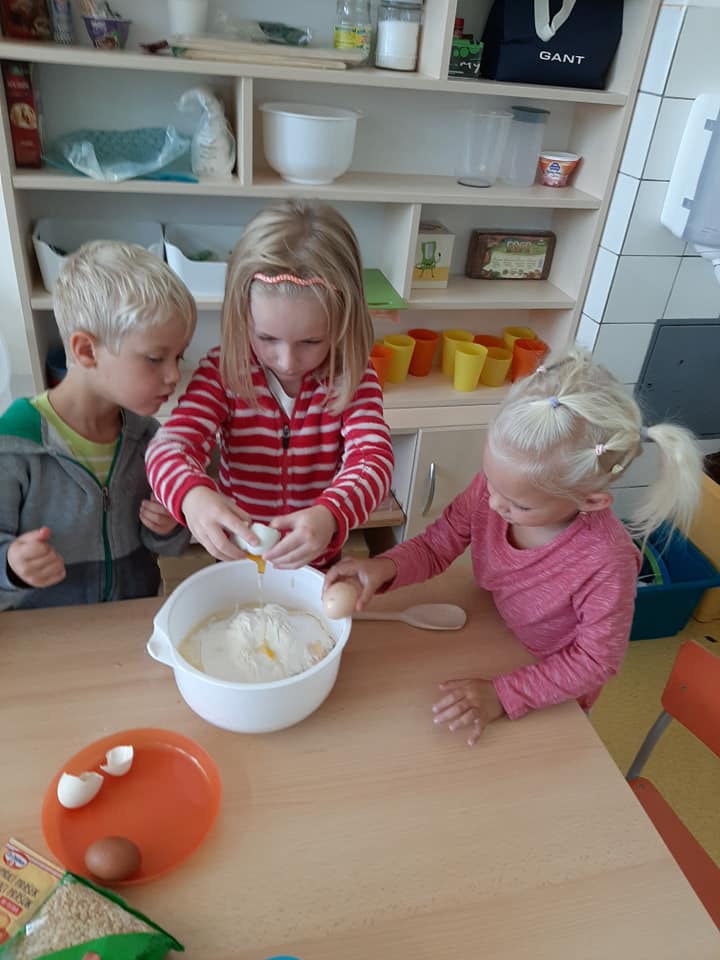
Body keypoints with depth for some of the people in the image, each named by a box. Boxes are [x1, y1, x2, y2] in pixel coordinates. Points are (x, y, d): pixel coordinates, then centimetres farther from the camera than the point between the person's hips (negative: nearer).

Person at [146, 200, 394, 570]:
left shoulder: (352, 377, -11)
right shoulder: (223, 370, -10)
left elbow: (373, 458, -21)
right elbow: (171, 445, -17)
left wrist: (329, 516, -42)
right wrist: (193, 496, -40)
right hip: (235, 557, 1)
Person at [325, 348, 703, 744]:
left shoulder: (605, 562, -38)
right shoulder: (493, 486, -28)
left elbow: (597, 659, -23)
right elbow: (436, 545, -14)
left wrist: (503, 696, -28)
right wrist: (386, 567, -34)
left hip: (551, 689, -3)